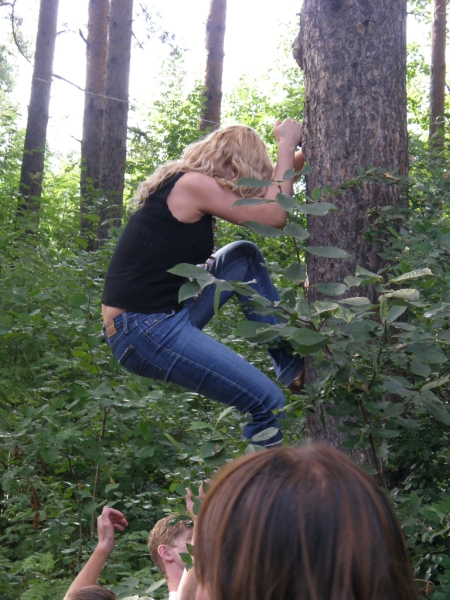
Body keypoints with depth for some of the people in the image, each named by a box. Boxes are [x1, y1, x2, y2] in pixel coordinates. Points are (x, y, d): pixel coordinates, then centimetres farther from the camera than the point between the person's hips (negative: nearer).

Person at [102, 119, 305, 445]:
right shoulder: (193, 185, -13)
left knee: (244, 256, 13)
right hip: (144, 331, -10)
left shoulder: (187, 184, 14)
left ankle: (291, 363, 10)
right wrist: (287, 145, -2)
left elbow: (263, 194, 25)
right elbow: (275, 215, -11)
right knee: (268, 402, -11)